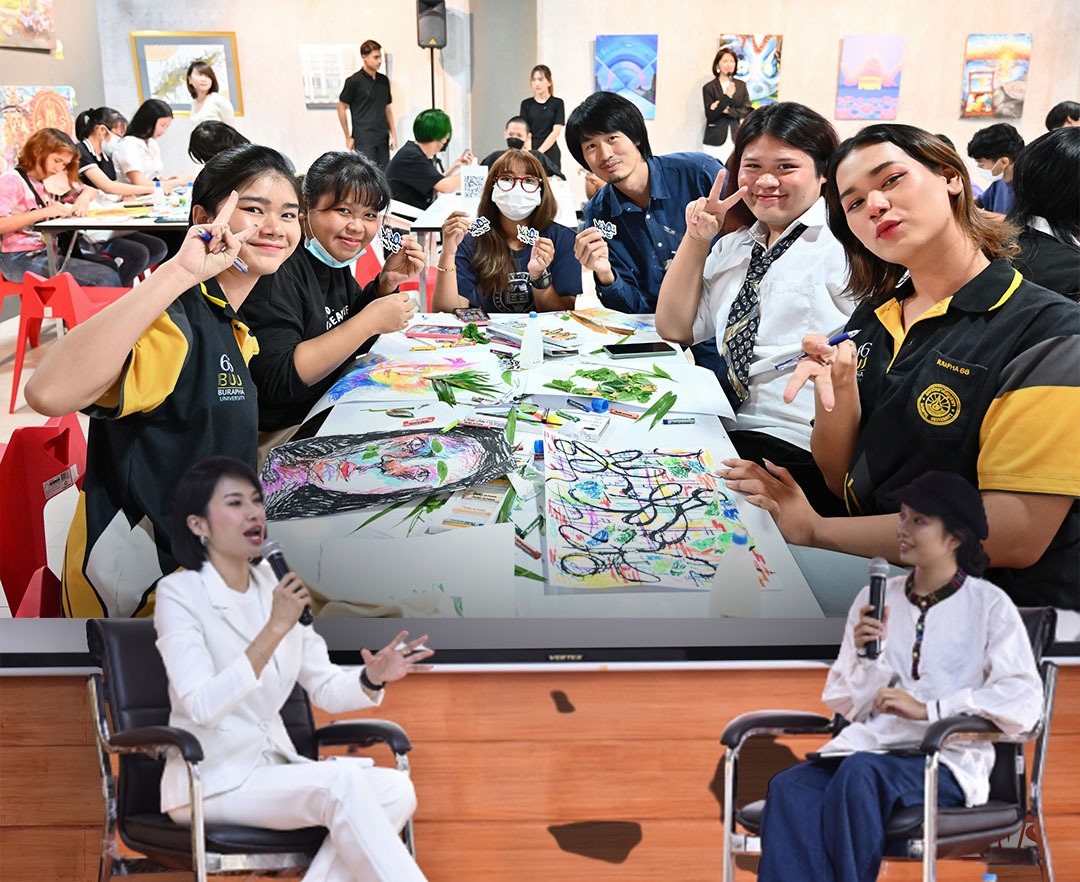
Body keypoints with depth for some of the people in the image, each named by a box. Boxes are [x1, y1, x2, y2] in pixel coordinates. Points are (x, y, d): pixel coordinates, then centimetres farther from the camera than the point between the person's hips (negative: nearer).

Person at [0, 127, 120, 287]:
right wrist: (44, 212, -24)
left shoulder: (49, 182, 18)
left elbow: (90, 190, 28)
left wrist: (84, 197, 2)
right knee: (106, 278, -21)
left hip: (46, 253, 9)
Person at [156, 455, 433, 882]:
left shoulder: (278, 586, 8)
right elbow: (203, 706, -22)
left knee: (396, 789, -20)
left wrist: (373, 678, -12)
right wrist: (275, 628, -28)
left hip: (275, 766, 6)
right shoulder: (179, 592, -9)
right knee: (341, 781, -31)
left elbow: (326, 689, 9)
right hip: (209, 781, -6)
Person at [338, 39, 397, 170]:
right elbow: (341, 107, 0)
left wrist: (393, 134, 12)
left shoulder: (383, 80, 11)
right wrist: (348, 137, -1)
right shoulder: (354, 81, -6)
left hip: (382, 139, 6)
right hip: (364, 140, -6)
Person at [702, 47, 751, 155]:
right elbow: (710, 115, -7)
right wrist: (727, 96, -16)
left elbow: (747, 111, 5)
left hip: (736, 138, 2)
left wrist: (727, 110, -9)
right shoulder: (709, 87, 1)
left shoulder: (741, 85, 12)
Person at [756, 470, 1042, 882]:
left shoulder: (988, 604, 5)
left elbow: (1024, 702, -8)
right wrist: (866, 655, -2)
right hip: (870, 744, 4)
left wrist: (928, 709, -16)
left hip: (946, 760, -4)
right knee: (789, 787, -29)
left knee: (860, 772, -36)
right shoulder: (875, 598, 17)